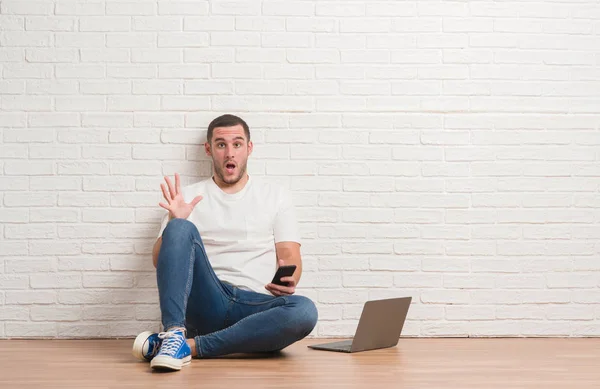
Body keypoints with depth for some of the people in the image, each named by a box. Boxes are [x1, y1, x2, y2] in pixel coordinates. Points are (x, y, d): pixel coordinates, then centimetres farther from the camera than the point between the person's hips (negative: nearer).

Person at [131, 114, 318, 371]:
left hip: (255, 307, 1)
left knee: (305, 311, -33)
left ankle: (189, 346, -31)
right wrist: (174, 223, -12)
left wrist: (288, 280, -15)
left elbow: (290, 255, 9)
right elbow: (160, 261, 8)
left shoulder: (275, 195, 17)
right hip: (206, 300, -1)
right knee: (181, 228, -24)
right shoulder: (189, 197, 15)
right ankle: (173, 333, -37)